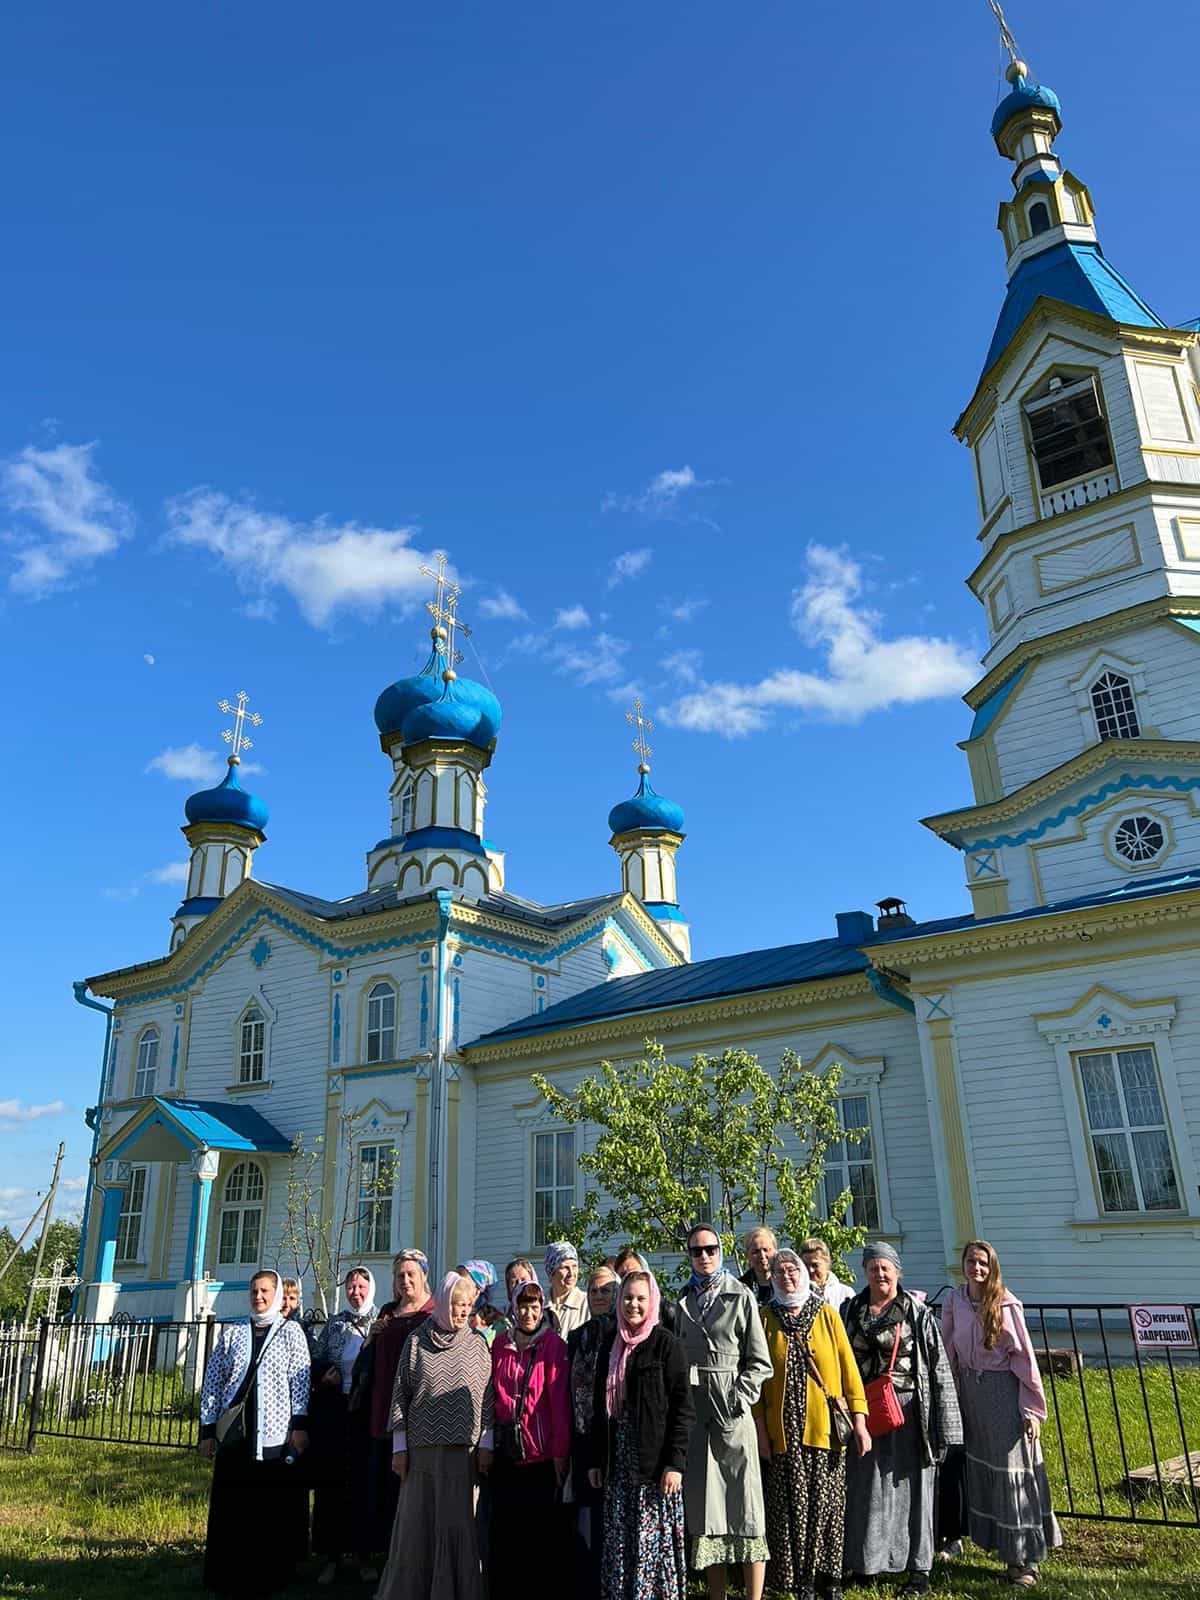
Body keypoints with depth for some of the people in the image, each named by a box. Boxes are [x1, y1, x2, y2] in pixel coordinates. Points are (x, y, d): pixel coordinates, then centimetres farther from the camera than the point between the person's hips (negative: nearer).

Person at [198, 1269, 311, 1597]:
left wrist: (299, 1425, -9)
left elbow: (300, 1380, -1)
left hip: (275, 1435, -2)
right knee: (229, 1509, 5)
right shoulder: (232, 1332, 10)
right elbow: (212, 1382, 10)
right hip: (234, 1434, 2)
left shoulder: (290, 1332, 4)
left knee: (273, 1510, 2)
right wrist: (207, 1430, 5)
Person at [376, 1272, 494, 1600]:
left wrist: (486, 1444, -1)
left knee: (457, 1523, 1)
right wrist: (399, 1447, 1)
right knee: (417, 1523, 5)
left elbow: (488, 1397, 4)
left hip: (464, 1449, 0)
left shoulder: (476, 1343, 5)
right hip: (422, 1448, 0)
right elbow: (401, 1392, 4)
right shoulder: (416, 1340, 3)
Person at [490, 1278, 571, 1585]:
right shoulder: (500, 1344, 6)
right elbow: (492, 1395, 12)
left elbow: (560, 1400, -10)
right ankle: (504, 1588, 26)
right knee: (505, 1535, 11)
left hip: (541, 1456, -4)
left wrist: (561, 1453, -12)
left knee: (549, 1530, 7)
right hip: (506, 1454, 4)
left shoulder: (553, 1345, -7)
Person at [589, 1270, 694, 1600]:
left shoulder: (666, 1343, -6)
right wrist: (596, 1459, 10)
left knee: (653, 1541, 0)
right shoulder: (610, 1344, 10)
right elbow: (600, 1405, 14)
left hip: (654, 1462, -5)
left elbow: (682, 1407, -9)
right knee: (618, 1544, 8)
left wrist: (674, 1462, -15)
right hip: (618, 1462, 5)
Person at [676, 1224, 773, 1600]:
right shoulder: (682, 1301, 11)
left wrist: (740, 1398, -11)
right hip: (693, 1411, 4)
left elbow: (760, 1361, -1)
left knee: (745, 1507, -3)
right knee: (704, 1508, 8)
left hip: (732, 1414, -4)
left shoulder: (741, 1297, 1)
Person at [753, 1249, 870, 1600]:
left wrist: (859, 1420, -3)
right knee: (791, 1507, 1)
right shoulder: (764, 1317, 3)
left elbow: (848, 1366, 3)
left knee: (828, 1504, 4)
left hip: (826, 1427, 0)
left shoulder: (826, 1314, 4)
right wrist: (760, 1427, -3)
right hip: (784, 1429, 0)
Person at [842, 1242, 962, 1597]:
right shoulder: (850, 1311, 5)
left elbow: (939, 1367, -3)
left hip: (908, 1408, -2)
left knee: (910, 1485, 6)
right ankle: (864, 1558, 24)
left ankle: (918, 1567, 19)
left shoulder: (917, 1312, -3)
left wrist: (943, 1423, -6)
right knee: (866, 1485, 8)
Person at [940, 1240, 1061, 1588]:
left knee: (1011, 1470, 1)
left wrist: (1033, 1409, -8)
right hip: (969, 1392, 4)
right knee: (981, 1468, 10)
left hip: (1003, 1392, -4)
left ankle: (1025, 1559, 11)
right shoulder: (953, 1302, 0)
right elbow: (949, 1353, 6)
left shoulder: (1006, 1304, -10)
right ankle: (1002, 1543, 24)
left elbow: (1024, 1356, -8)